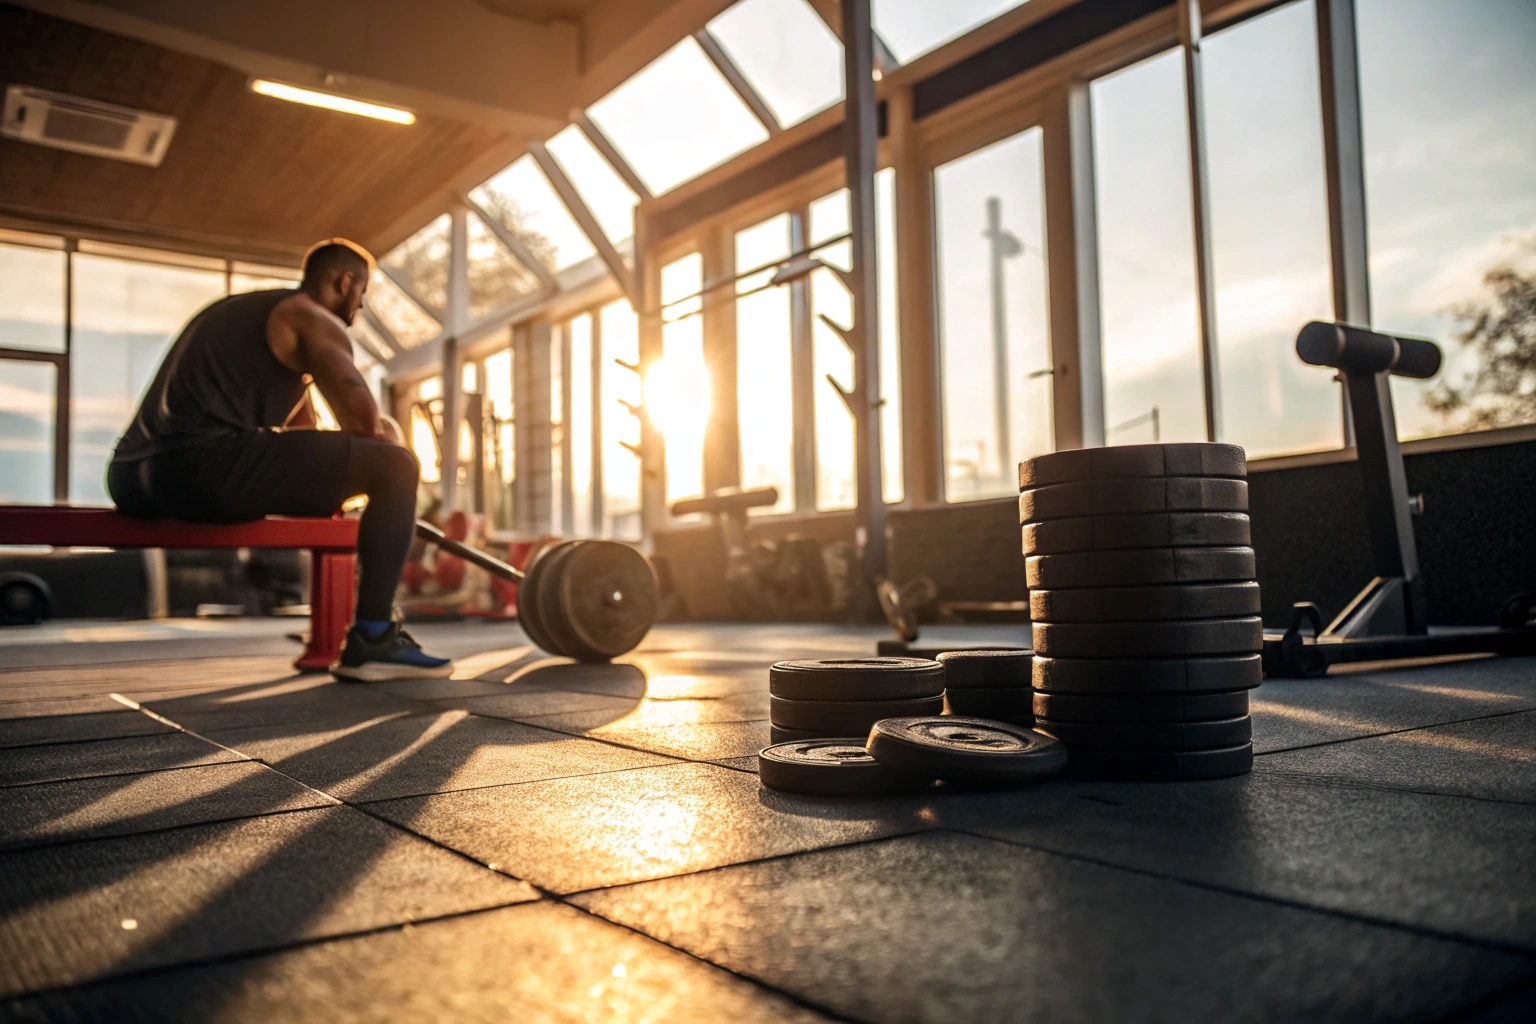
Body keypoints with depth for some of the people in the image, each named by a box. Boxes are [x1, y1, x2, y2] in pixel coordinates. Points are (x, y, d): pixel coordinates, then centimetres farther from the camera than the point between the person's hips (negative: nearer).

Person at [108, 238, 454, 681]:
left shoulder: (242, 309, 33)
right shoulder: (315, 320, 5)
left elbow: (301, 430, 37)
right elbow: (365, 422, -5)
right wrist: (389, 444, 15)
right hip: (202, 465, -10)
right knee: (396, 466, -5)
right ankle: (373, 642, -6)